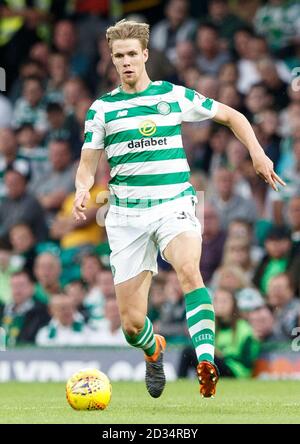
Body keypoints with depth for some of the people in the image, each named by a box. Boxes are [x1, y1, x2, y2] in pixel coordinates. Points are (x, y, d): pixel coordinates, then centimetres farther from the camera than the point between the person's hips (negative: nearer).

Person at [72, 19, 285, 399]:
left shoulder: (176, 96, 6)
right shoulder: (102, 108, 8)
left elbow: (231, 116, 17)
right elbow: (88, 163, 10)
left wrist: (257, 153, 4)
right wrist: (82, 190, -12)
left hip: (174, 206, -1)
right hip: (126, 216, 1)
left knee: (188, 269, -35)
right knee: (132, 324, 0)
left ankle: (206, 361, -45)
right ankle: (154, 350, 36)